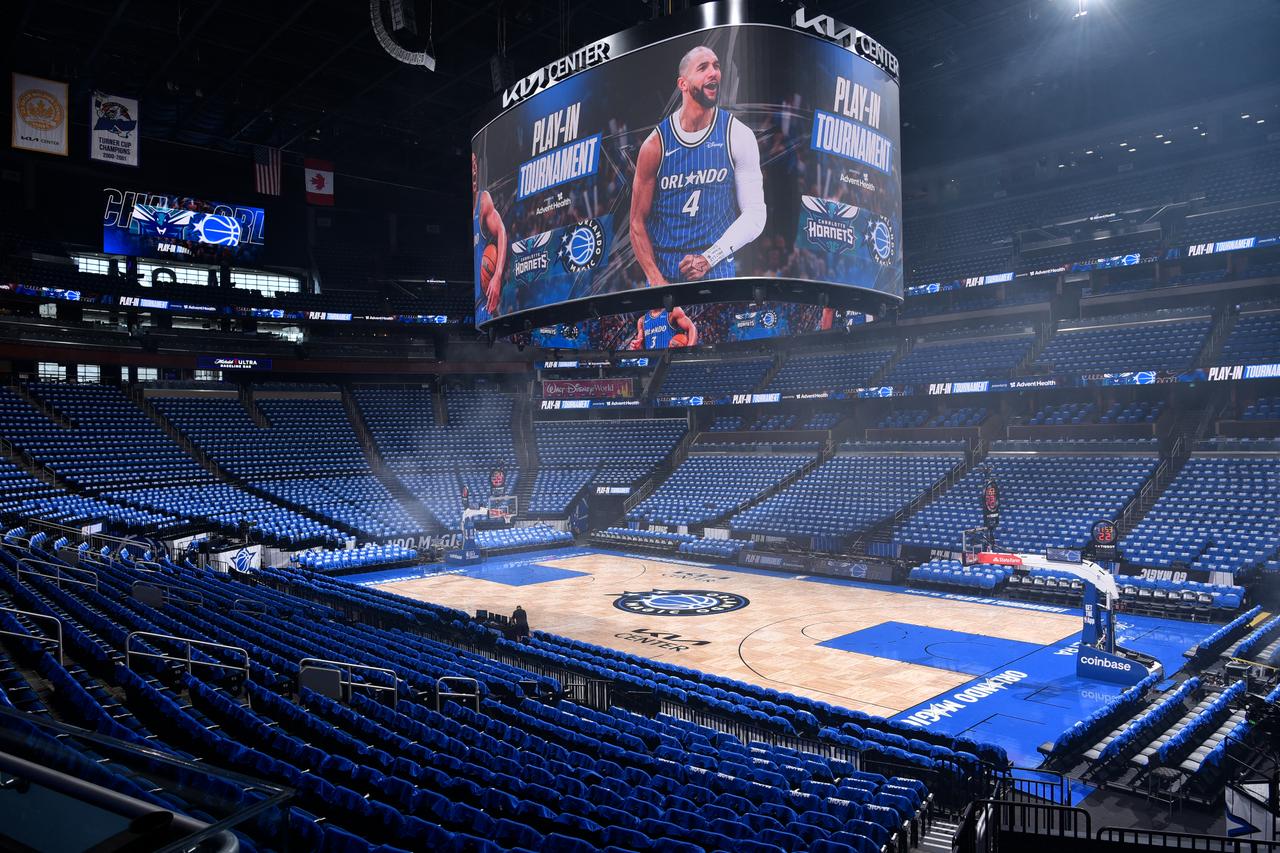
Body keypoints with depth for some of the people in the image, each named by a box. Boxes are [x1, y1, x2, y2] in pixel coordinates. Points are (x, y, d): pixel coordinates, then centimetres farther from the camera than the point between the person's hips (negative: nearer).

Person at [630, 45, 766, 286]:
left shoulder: (738, 136, -1)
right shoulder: (656, 144, -2)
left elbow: (755, 216, -3)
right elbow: (638, 222, 0)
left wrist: (709, 258, -13)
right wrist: (656, 281, -11)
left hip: (717, 272, 0)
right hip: (663, 271, 0)